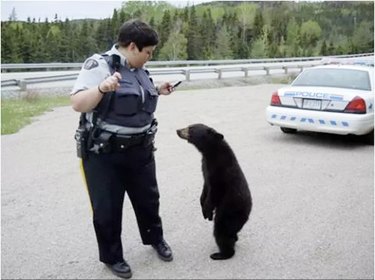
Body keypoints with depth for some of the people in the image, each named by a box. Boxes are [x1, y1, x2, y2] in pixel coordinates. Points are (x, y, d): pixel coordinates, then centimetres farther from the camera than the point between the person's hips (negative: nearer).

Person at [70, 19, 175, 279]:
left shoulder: (138, 70, 8)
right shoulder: (99, 65, -15)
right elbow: (78, 104, -22)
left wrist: (156, 91, 10)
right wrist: (101, 88, -36)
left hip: (140, 151, 7)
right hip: (104, 155, -7)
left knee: (148, 198, 20)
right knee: (107, 209, 7)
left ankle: (156, 238, 44)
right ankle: (112, 257, 28)